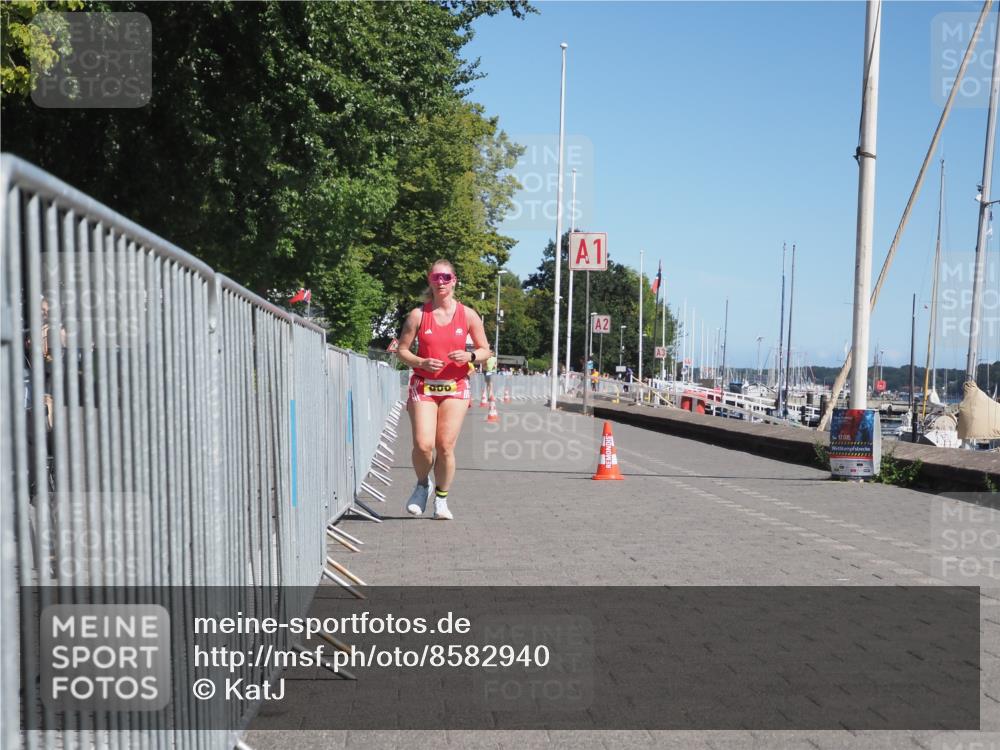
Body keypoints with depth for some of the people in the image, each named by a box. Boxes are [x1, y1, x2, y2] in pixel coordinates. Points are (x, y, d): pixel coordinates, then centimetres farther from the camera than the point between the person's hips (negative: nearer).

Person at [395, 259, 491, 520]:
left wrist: (470, 356, -12)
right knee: (423, 444, -13)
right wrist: (421, 363, -14)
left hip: (456, 387, 1)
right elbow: (402, 350, 4)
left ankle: (441, 499, 15)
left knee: (445, 446, -5)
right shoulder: (418, 314, 2)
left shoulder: (468, 315, 4)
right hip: (423, 386, 0)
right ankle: (422, 485, 17)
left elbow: (486, 350, 9)